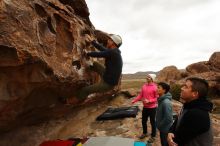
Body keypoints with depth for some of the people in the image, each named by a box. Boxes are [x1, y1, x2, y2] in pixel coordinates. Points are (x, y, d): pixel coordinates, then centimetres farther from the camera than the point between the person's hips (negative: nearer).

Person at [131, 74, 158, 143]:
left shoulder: (155, 87, -16)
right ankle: (144, 133, 42)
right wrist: (134, 100, -3)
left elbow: (157, 98, -14)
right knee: (143, 121, 19)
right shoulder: (144, 86, 1)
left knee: (152, 122, 10)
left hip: (152, 108, -6)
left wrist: (149, 101, -24)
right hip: (145, 107, 6)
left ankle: (153, 136, 30)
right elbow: (140, 95, 6)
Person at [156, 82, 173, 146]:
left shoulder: (166, 102, -29)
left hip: (166, 129, -8)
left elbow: (168, 118, -29)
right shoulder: (161, 100, 1)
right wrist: (158, 123, 10)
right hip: (163, 128, 8)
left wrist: (159, 125, -16)